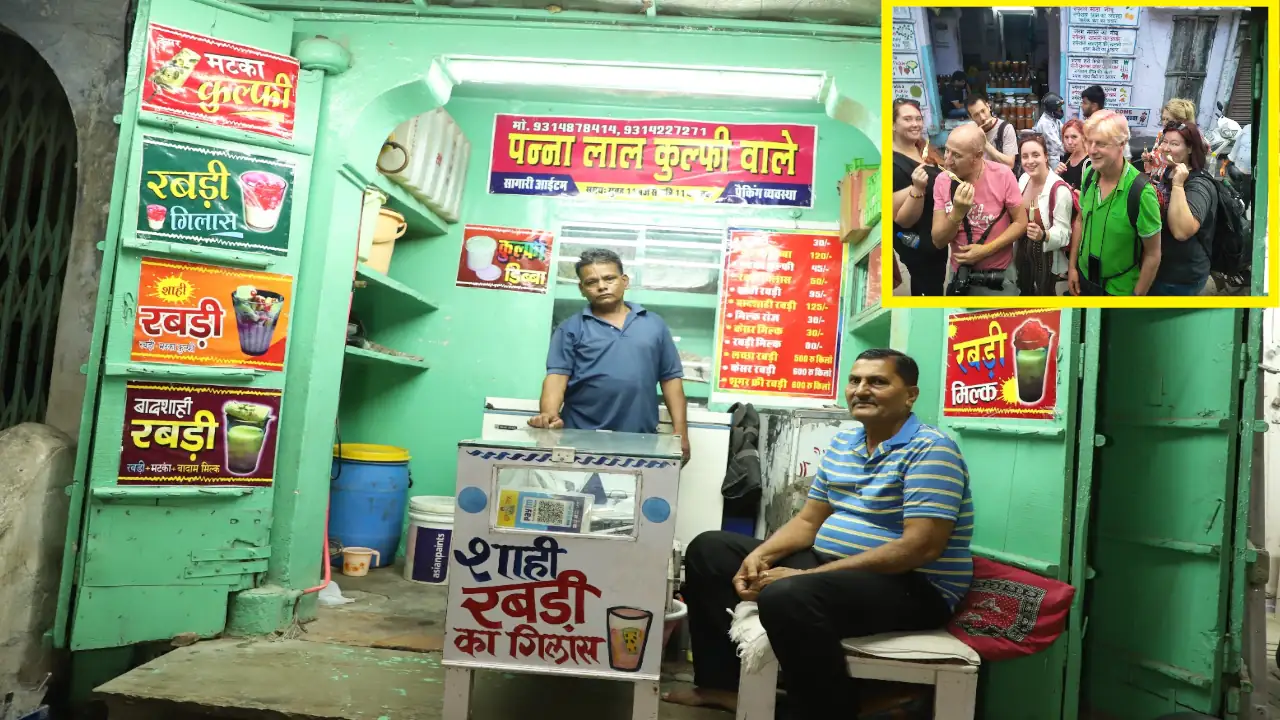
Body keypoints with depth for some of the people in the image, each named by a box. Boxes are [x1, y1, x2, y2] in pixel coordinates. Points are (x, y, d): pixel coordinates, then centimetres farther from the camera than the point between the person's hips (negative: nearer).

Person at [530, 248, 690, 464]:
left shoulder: (654, 324, 11)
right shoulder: (571, 328, 6)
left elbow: (671, 379, 10)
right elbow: (557, 376, -3)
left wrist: (680, 432, 3)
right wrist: (549, 414, -22)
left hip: (641, 441, 2)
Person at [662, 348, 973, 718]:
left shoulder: (930, 449, -14)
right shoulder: (843, 442, 11)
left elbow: (921, 547, -25)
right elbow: (808, 521, 14)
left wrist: (804, 575, -27)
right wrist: (759, 555, -8)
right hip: (830, 567, 9)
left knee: (786, 597, -38)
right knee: (709, 549, 8)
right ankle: (722, 684, 9)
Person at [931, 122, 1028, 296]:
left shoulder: (1002, 175, -15)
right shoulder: (942, 181, -9)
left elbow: (1021, 223, -8)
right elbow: (938, 241, -11)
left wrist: (985, 250, -18)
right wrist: (958, 212, -28)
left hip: (999, 275, -2)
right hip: (959, 274, 2)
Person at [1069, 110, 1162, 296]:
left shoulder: (1141, 191, -24)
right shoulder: (1089, 175, -8)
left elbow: (1152, 255, -16)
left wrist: (1137, 295, -12)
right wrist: (1072, 265, 7)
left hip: (1120, 289, -5)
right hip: (1085, 278, 5)